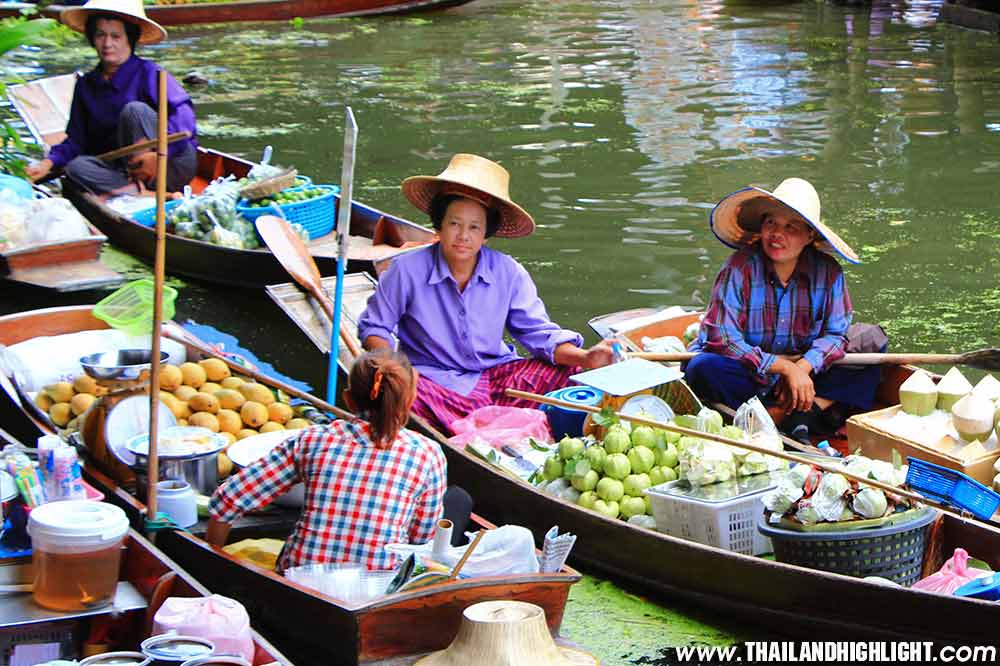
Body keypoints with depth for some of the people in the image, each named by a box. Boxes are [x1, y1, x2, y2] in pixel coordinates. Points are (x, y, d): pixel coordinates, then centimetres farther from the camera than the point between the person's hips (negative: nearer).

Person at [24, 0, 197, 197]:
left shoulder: (148, 74, -8)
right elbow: (76, 140, 13)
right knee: (77, 167, -21)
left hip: (175, 163, -5)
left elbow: (183, 114, -22)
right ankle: (138, 191, -36)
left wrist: (160, 154, -35)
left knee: (134, 110, -25)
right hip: (127, 168, 5)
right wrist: (49, 162, -6)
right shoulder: (85, 85, 11)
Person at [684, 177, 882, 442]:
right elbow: (720, 338, -24)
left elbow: (835, 334, -5)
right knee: (704, 369, -34)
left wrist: (803, 367, -25)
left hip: (803, 373, 4)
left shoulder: (827, 272, -6)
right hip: (747, 374, -3)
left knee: (867, 369, -11)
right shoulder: (740, 268, -17)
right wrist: (785, 367, -28)